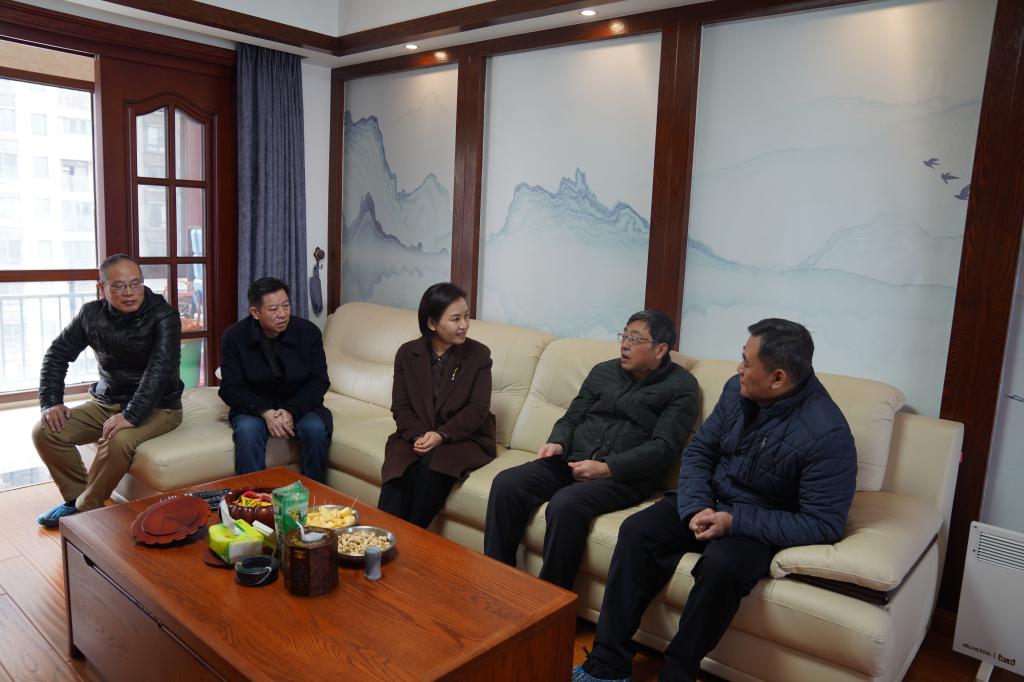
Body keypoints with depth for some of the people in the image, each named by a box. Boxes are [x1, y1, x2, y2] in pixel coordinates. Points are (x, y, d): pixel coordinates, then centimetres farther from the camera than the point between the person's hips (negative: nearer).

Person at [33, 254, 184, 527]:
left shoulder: (163, 315, -17)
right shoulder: (92, 313, -1)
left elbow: (160, 369, -27)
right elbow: (57, 354, 8)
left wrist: (131, 416, -37)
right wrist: (51, 402, -5)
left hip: (157, 407, -6)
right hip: (107, 402, 6)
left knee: (118, 441, -34)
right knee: (45, 432, -11)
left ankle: (85, 509, -10)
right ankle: (76, 497, 7)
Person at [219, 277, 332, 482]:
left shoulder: (308, 332, -8)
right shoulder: (234, 337, -8)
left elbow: (319, 381, -7)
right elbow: (231, 388, -10)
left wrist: (291, 411, -24)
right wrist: (265, 412, -27)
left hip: (300, 405, 0)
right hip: (254, 406, 0)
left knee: (315, 429, -29)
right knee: (247, 430, -32)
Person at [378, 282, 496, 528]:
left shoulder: (479, 354, -3)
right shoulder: (408, 353, 4)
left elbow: (478, 409, -8)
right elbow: (401, 406, 1)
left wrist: (442, 435, -21)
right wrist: (418, 437, -18)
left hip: (465, 438, -2)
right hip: (416, 436, 2)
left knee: (431, 466, -31)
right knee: (398, 474, -28)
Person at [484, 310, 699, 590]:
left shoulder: (681, 386, 2)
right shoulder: (603, 371, 17)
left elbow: (665, 446, -9)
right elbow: (572, 417, 19)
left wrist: (607, 468, -18)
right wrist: (558, 443, -5)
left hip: (626, 476, -5)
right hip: (573, 461, 6)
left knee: (566, 504, -34)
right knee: (506, 484, -18)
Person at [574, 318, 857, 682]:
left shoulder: (827, 434, -24)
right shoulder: (737, 390, -7)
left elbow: (824, 524, -22)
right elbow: (699, 450, 2)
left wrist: (734, 522, -25)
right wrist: (696, 507, -16)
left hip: (762, 523, -5)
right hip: (710, 501, 5)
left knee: (720, 566, -35)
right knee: (636, 531, -16)